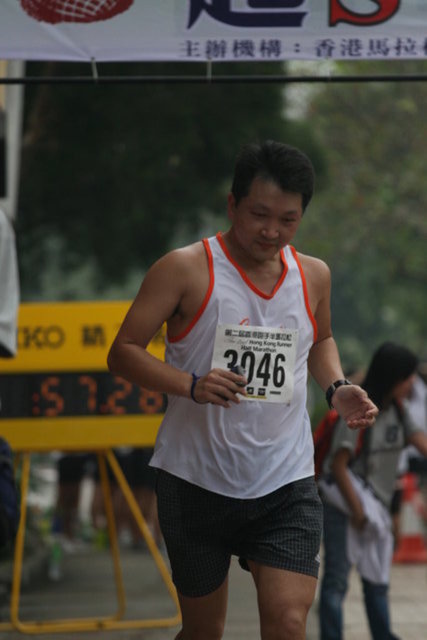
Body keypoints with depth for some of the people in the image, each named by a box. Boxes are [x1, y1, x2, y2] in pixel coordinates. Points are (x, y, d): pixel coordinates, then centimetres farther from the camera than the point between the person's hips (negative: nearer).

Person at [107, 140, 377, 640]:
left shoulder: (313, 276, 6)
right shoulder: (185, 269, -8)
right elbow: (122, 352, -8)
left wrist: (336, 387, 6)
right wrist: (191, 385, -25)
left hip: (286, 486, 2)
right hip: (197, 482, -2)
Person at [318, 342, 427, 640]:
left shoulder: (397, 409, 6)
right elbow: (338, 465, -18)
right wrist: (357, 509, -15)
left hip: (377, 506, 8)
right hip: (345, 506, -8)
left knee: (378, 579, 16)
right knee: (337, 579, -7)